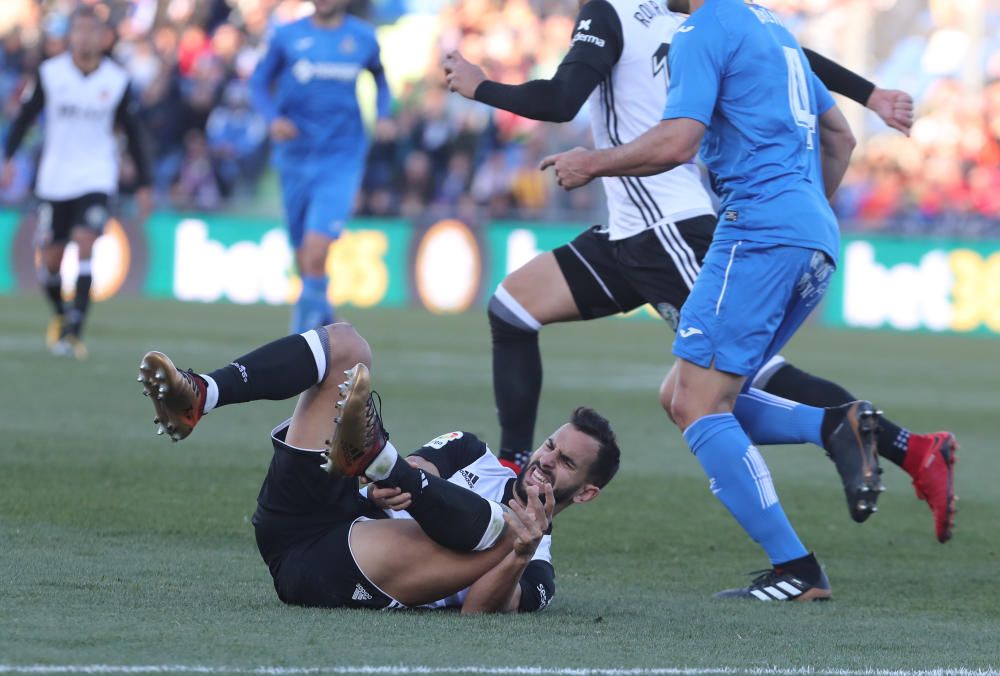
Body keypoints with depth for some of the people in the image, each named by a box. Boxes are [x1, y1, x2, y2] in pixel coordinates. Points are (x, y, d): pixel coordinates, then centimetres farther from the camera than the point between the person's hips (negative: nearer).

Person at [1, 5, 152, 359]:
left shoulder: (117, 81, -3)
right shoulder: (50, 73, -5)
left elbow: (133, 133, 7)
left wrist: (144, 184, 8)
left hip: (96, 179, -1)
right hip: (54, 180, 1)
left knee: (85, 247, -20)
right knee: (51, 259, 5)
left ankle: (74, 330, -20)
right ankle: (60, 314, 34)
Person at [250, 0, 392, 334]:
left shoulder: (364, 37, 3)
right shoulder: (288, 35, 1)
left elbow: (380, 79, 20)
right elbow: (260, 82, 6)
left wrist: (383, 116, 3)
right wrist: (273, 117, -13)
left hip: (340, 159, -2)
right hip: (295, 157, 2)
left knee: (316, 250, -19)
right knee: (303, 254, 11)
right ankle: (321, 312, 36)